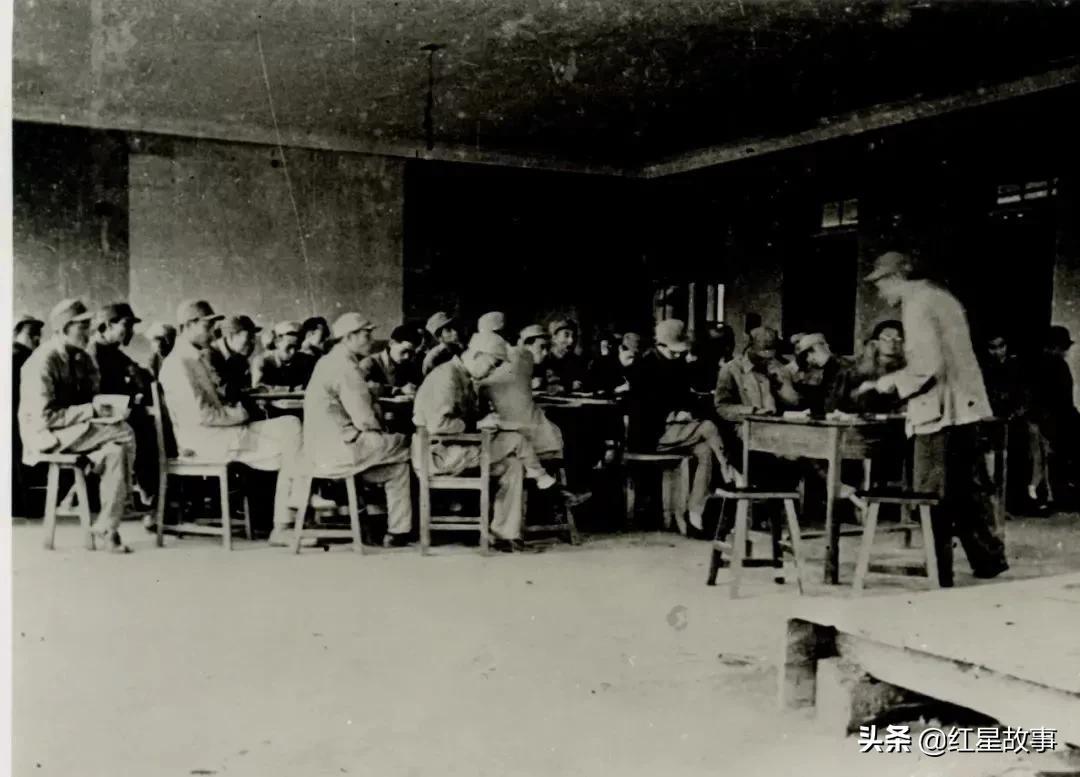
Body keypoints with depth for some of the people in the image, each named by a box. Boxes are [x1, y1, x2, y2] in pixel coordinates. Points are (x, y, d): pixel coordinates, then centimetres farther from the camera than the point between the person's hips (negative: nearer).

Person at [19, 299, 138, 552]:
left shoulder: (82, 358, 9)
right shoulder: (43, 362, -16)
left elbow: (92, 398, 15)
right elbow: (45, 417, -22)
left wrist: (108, 412, -8)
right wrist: (90, 411, -24)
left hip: (78, 429, 7)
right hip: (46, 436, -7)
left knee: (116, 452, -24)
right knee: (124, 434, -24)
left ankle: (108, 528, -20)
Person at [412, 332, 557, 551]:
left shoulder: (465, 379, 14)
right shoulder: (446, 376, -18)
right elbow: (438, 424, -28)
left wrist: (490, 422, 0)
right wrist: (478, 425, -19)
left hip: (457, 449, 10)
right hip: (439, 453, -10)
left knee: (513, 465, 0)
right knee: (516, 440, -10)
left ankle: (506, 533, 2)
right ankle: (543, 480, 15)